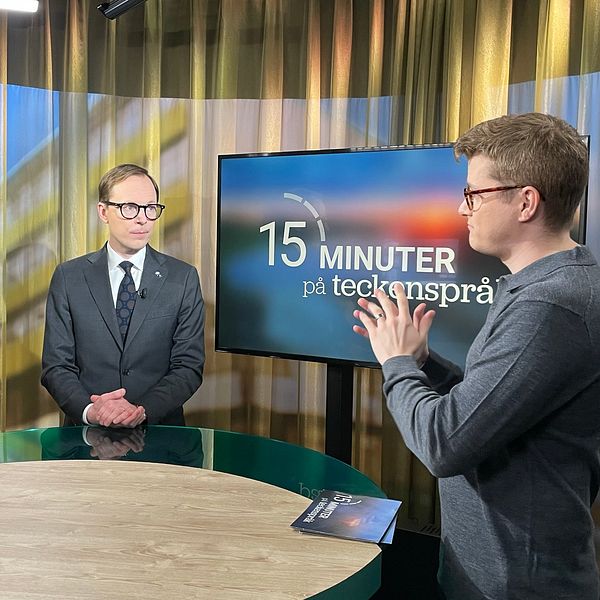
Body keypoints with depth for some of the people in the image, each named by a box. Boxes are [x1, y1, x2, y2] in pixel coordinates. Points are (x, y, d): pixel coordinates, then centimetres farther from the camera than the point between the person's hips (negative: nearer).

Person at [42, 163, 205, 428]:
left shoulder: (183, 278, 2)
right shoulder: (68, 277, 5)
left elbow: (189, 366, -1)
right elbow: (56, 366, 2)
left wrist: (142, 410, -16)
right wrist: (89, 411, -16)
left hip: (159, 428, -1)